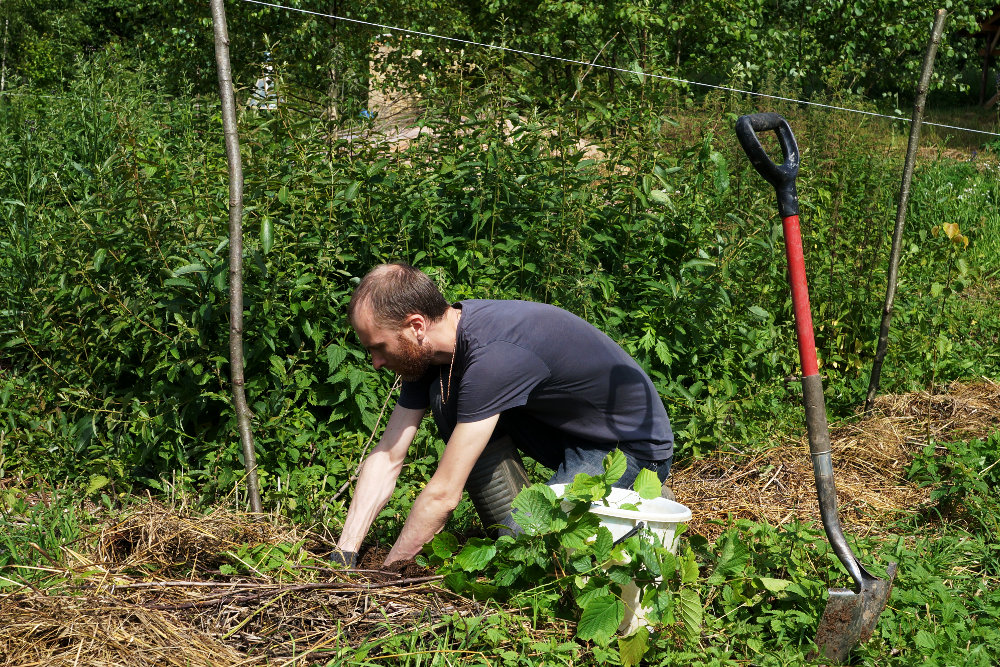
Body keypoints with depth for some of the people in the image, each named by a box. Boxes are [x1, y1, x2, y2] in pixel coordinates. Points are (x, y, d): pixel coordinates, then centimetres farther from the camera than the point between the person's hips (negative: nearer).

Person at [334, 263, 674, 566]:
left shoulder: (494, 355, -35)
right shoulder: (430, 350, -7)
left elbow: (443, 495, -30)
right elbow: (386, 459, -3)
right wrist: (344, 556, -9)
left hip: (636, 447, -8)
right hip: (570, 433, 8)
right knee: (446, 393, -10)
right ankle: (513, 533, -3)